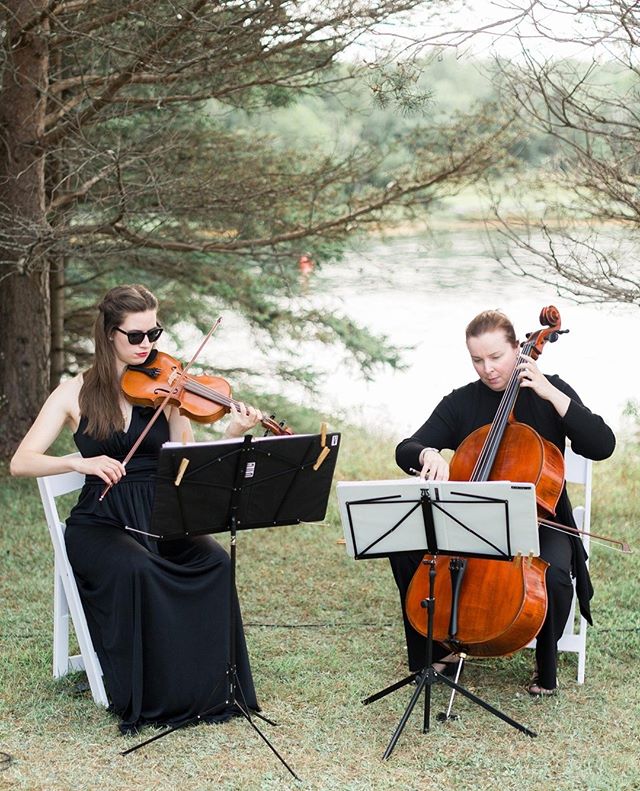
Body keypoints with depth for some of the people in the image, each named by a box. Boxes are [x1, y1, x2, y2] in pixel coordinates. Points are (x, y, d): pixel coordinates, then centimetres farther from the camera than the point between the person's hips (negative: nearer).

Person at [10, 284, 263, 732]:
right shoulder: (76, 394, 3)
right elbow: (21, 462, -6)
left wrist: (232, 436, -18)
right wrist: (80, 462, -23)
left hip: (160, 518, 2)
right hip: (101, 523, -2)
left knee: (216, 563, -27)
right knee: (137, 568, -34)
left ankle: (210, 690, -14)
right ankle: (147, 699, -18)